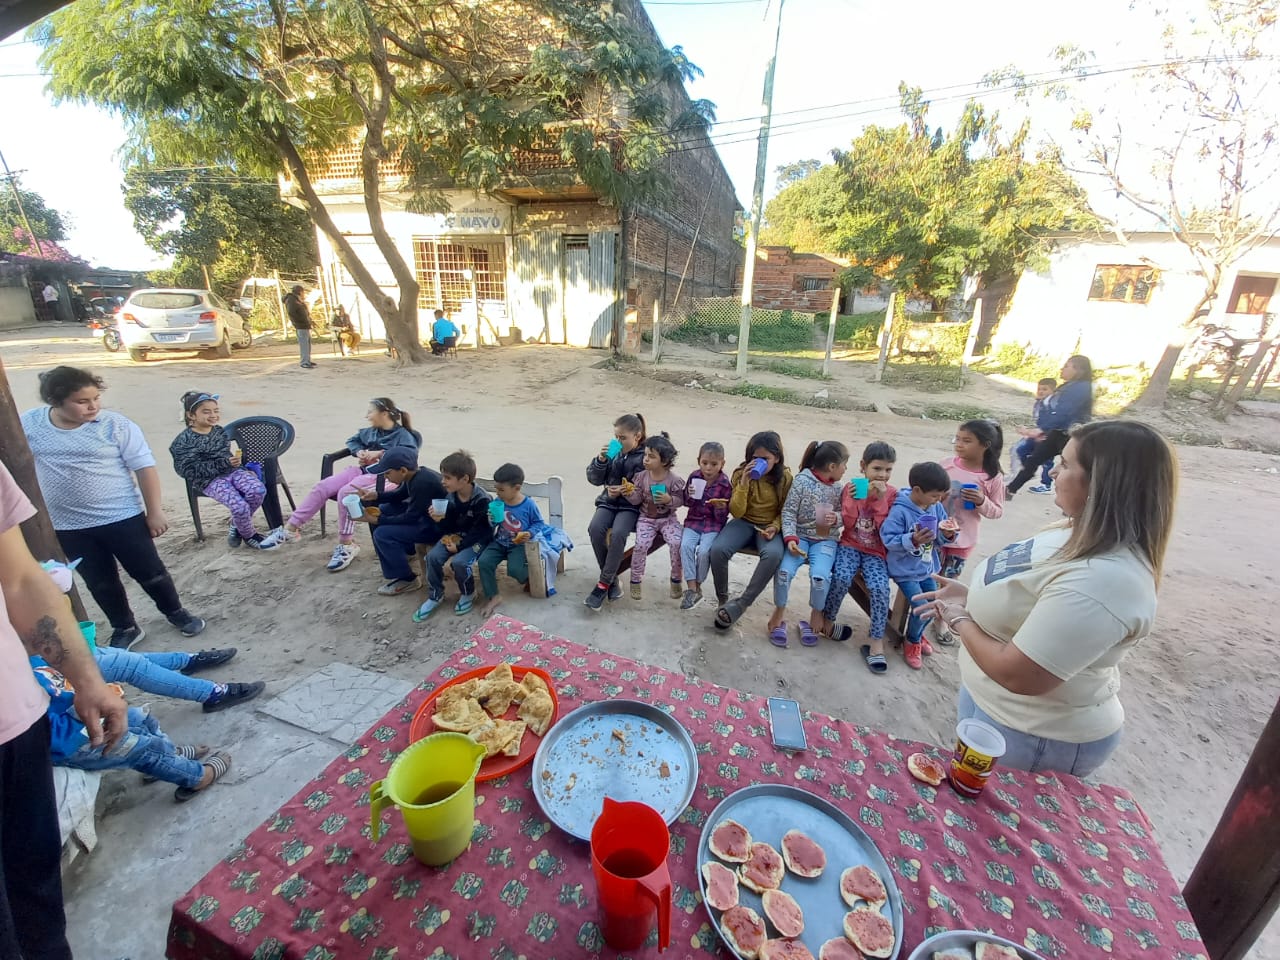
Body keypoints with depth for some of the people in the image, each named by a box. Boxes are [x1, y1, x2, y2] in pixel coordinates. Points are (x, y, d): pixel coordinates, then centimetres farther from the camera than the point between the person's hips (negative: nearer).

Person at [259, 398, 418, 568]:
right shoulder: (371, 431, 21)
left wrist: (380, 453, -22)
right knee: (321, 487, -10)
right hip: (362, 469, 8)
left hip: (383, 475, -8)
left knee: (345, 493, -31)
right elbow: (353, 440, 34)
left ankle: (346, 546, -19)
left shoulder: (403, 434, -4)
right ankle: (290, 529, -3)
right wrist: (359, 452, 10)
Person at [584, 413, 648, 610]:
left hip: (631, 505, -4)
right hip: (608, 502, 4)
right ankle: (612, 580, -8)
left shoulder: (645, 457, -7)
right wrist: (601, 460, -10)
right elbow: (594, 479, 7)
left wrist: (624, 491, -25)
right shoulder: (613, 452, 6)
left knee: (618, 533, -32)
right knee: (595, 528, -24)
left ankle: (603, 584, -17)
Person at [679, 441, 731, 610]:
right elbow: (685, 502, 12)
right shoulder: (694, 477, 0)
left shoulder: (725, 484, -7)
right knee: (686, 545, -23)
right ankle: (691, 588, -17)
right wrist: (689, 494, -10)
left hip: (714, 523, -3)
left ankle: (697, 586, -2)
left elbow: (722, 518, -2)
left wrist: (720, 508, -24)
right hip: (694, 520, 3)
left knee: (704, 551, -25)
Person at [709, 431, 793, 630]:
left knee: (773, 554, -36)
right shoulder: (741, 473, -6)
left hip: (769, 526, -1)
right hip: (744, 522, 1)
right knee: (718, 549, -28)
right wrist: (744, 483, -23)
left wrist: (774, 527, -18)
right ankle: (722, 600, -5)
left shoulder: (785, 478, -7)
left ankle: (741, 604, -22)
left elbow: (784, 511, 3)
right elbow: (736, 512, -10)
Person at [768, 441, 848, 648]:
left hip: (825, 540, 2)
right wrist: (790, 537, -20)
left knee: (820, 575, -24)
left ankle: (816, 614, 6)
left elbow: (843, 517, 11)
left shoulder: (839, 488, 5)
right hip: (800, 536, -2)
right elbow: (788, 512, -8)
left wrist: (836, 518, -12)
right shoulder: (802, 481, -8)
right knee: (784, 570, -25)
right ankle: (780, 610, 3)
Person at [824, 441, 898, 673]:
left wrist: (879, 498, -17)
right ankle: (826, 621, -3)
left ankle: (875, 640, -9)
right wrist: (853, 499, -16)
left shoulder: (892, 494, 0)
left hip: (876, 551, 0)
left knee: (880, 588, -24)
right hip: (850, 545, 0)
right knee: (841, 578, -27)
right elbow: (847, 524, -3)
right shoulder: (852, 488, 1)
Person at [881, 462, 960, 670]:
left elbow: (939, 541, 3)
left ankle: (917, 633, 44)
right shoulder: (900, 511, -23)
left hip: (928, 567, 7)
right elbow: (888, 539, -24)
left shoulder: (936, 507, -4)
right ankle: (912, 641, 20)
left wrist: (947, 535, -19)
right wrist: (912, 540, -36)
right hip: (905, 569, -7)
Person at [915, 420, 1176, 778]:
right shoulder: (1085, 534, -3)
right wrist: (971, 597, -1)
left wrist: (960, 621, -17)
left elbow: (1017, 674, -32)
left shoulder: (1099, 581, -36)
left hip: (1034, 738, -9)